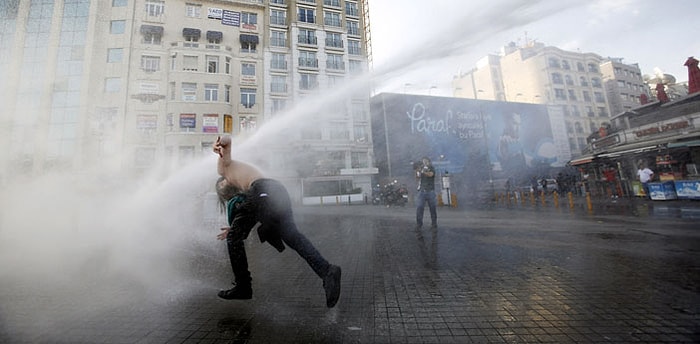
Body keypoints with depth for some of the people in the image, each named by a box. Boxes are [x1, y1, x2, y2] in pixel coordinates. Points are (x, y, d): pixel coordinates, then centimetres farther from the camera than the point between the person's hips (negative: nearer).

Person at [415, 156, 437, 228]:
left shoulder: (431, 168, 4)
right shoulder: (421, 168, 10)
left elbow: (430, 174, -19)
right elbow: (417, 177, -5)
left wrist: (422, 171, -31)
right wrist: (416, 171, -22)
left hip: (430, 191, -1)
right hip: (421, 191, 2)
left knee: (433, 208, 5)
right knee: (419, 208, -5)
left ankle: (434, 224, 17)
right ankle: (419, 224, 2)